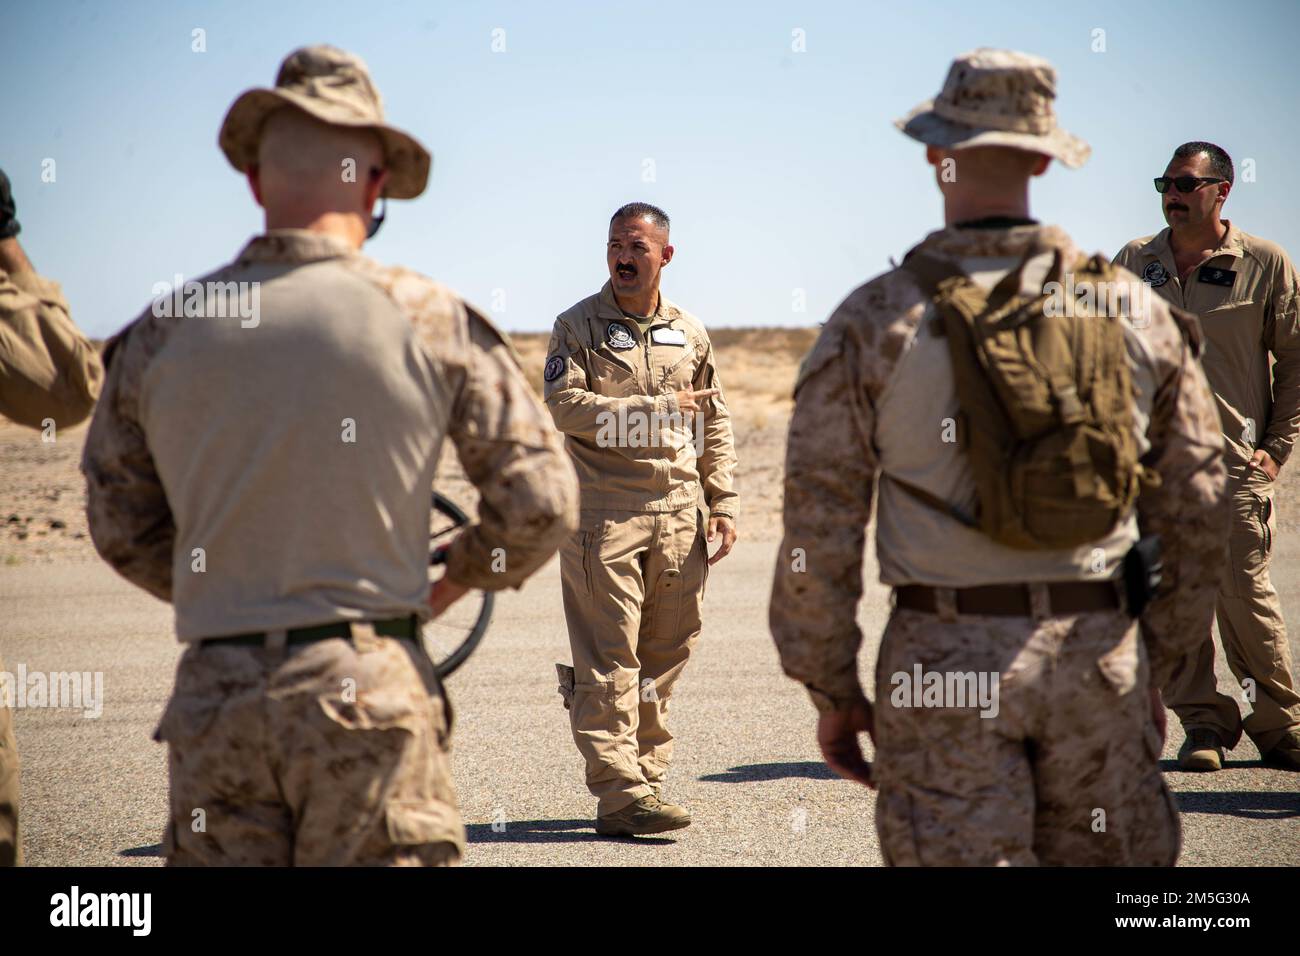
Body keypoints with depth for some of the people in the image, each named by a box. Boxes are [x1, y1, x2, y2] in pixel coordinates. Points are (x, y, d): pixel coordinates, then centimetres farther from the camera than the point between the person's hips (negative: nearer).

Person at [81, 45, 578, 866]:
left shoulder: (158, 335, 4)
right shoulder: (431, 321, -3)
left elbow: (122, 530, 14)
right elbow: (542, 502, 1)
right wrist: (461, 576, 20)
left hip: (214, 696, 3)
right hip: (371, 684, -2)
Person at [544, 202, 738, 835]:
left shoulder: (690, 333, 16)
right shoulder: (578, 326, 2)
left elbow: (715, 426, 19)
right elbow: (563, 404, -13)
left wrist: (723, 503, 10)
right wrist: (656, 407, -14)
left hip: (678, 515, 5)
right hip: (604, 514, -5)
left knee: (665, 654, 8)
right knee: (609, 658, -9)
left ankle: (644, 778, 17)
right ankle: (619, 792, -11)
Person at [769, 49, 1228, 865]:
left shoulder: (878, 321, -5)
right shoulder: (1135, 310, 3)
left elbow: (819, 525, -5)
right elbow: (1197, 512, 8)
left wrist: (832, 689, 5)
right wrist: (1158, 668, 18)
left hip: (946, 658, -2)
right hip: (1099, 649, 3)